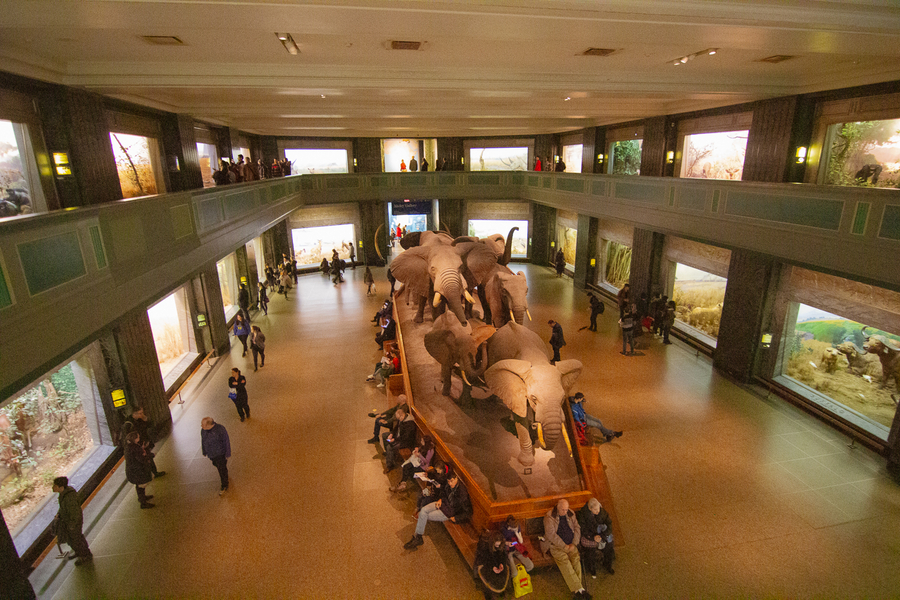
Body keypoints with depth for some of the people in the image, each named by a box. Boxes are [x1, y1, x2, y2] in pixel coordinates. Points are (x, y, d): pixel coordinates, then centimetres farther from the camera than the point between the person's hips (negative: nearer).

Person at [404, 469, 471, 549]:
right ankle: (417, 537, -9)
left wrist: (455, 519, -18)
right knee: (423, 510, -14)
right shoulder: (448, 485, -8)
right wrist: (440, 499, -1)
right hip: (443, 503, 7)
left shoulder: (462, 493, -28)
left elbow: (468, 512, -20)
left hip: (449, 511, -7)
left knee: (426, 516, -11)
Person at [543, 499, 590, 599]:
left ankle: (576, 590, -21)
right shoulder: (549, 517, -10)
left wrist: (574, 544, -6)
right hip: (556, 545, -4)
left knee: (576, 559, -20)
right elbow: (551, 534, -14)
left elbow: (577, 528, 7)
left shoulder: (571, 514, 7)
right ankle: (579, 589, -24)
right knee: (564, 561, -25)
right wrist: (564, 546, -15)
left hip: (571, 545, 4)